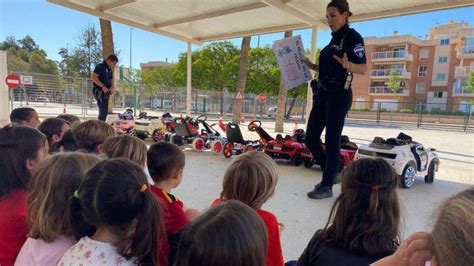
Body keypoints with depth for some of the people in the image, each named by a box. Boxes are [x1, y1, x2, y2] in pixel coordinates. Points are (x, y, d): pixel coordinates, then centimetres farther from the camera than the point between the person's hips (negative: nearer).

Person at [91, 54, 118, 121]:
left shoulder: (109, 70, 17)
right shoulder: (100, 67, -9)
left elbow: (111, 79, 24)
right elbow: (93, 77, -19)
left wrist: (112, 87, 2)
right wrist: (103, 86, -22)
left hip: (106, 92, 9)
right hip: (100, 92, -9)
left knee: (104, 111, 12)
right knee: (104, 111, -13)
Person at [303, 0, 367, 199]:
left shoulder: (353, 36, -5)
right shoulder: (334, 39, 19)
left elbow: (363, 68, -14)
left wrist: (348, 65, -33)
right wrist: (313, 66, 12)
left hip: (338, 95, -9)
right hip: (322, 93, 9)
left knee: (331, 141, -4)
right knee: (311, 139, 7)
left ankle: (327, 186, 6)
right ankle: (333, 173, 25)